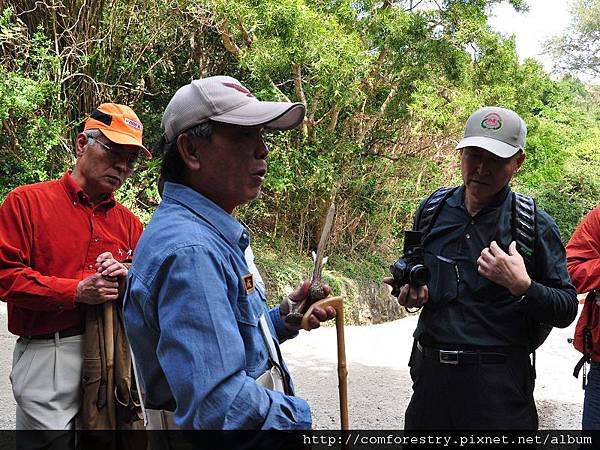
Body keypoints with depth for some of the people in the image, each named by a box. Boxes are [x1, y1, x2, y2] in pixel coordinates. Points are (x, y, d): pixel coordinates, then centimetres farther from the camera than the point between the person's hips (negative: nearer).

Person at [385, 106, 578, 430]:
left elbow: (567, 310, -6)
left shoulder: (535, 225, -8)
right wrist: (410, 291, -3)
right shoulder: (432, 211, 3)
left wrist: (523, 287, -23)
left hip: (498, 380, -3)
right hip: (429, 370, 4)